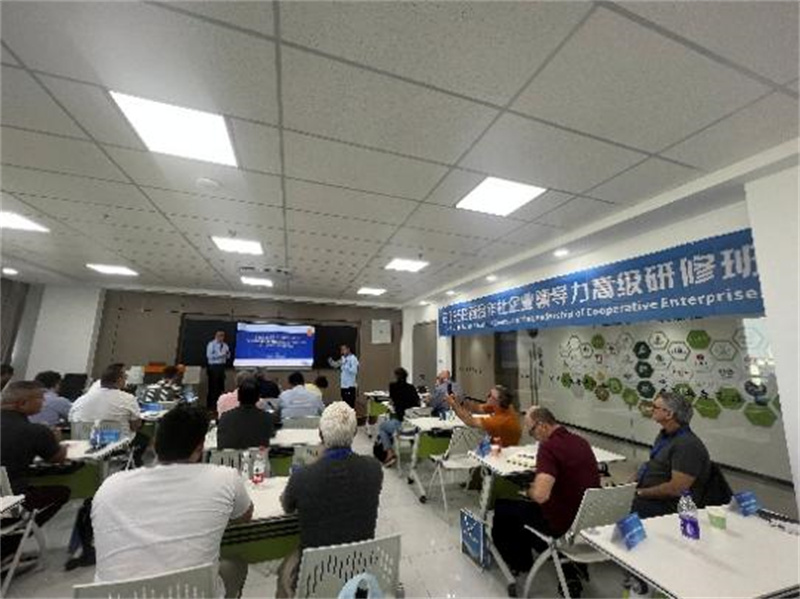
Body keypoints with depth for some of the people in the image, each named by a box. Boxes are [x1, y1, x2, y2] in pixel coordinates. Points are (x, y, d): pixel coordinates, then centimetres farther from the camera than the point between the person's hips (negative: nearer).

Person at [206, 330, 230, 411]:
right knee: (213, 387, -1)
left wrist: (227, 353, -10)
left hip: (221, 367, 6)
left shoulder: (225, 345, 11)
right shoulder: (211, 344, -7)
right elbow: (209, 356, -16)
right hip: (213, 367, -6)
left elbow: (228, 357, 11)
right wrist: (221, 354, -20)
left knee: (221, 386, 11)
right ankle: (211, 406, 9)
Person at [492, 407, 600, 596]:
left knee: (502, 508, 12)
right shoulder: (581, 441, 0)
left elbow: (540, 495, -34)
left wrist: (528, 490, -11)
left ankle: (520, 562, 35)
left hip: (564, 525, -7)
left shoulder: (549, 447, -25)